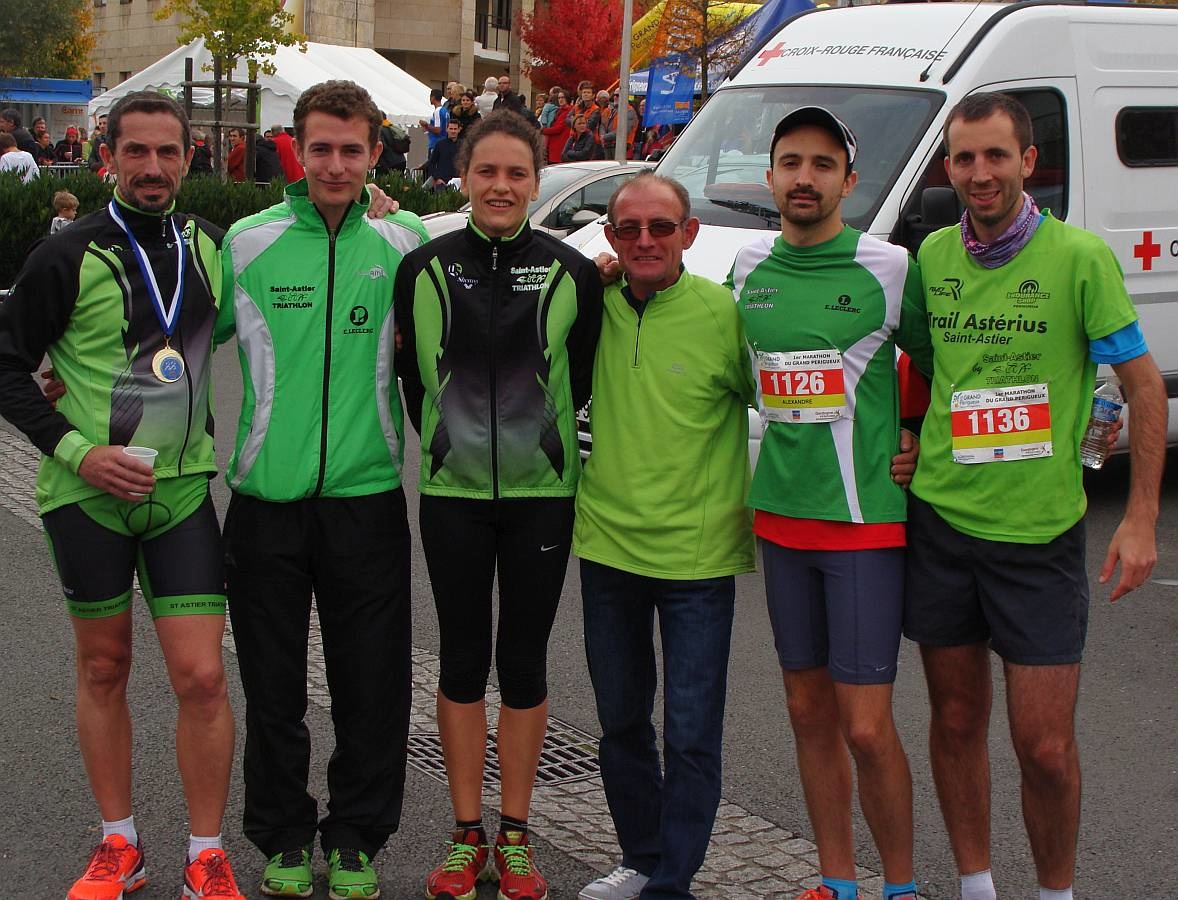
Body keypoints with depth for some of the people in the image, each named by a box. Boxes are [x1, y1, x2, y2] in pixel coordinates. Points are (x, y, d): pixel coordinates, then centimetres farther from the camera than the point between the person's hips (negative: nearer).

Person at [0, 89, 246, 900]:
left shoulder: (210, 246, 4)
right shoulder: (68, 257, -7)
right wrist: (77, 449, -13)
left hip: (181, 490, 2)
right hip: (88, 494, -1)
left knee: (201, 676, -5)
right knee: (104, 669, 11)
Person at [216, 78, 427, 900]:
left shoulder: (405, 242, 3)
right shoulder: (249, 242, 2)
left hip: (366, 496, 0)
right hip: (266, 497, 0)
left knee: (372, 685, 6)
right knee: (273, 685, 9)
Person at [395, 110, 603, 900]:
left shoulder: (572, 273, -1)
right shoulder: (424, 270, 1)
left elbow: (584, 380, 7)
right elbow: (411, 377, 9)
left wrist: (550, 445, 7)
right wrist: (446, 443, 8)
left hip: (541, 493, -1)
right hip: (453, 492, 1)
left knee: (524, 661, 6)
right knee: (462, 659, 7)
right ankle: (467, 836, 18)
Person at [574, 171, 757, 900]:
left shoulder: (724, 312, -11)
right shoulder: (596, 305, 1)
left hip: (697, 553, -5)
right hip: (606, 542, 5)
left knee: (691, 732, -1)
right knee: (620, 721, 16)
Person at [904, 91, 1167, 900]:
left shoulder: (1078, 257, -8)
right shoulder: (932, 255, 3)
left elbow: (1145, 385, -4)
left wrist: (1141, 518, -8)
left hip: (1040, 531, -3)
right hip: (940, 520, 4)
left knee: (1046, 746, -1)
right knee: (957, 721, 12)